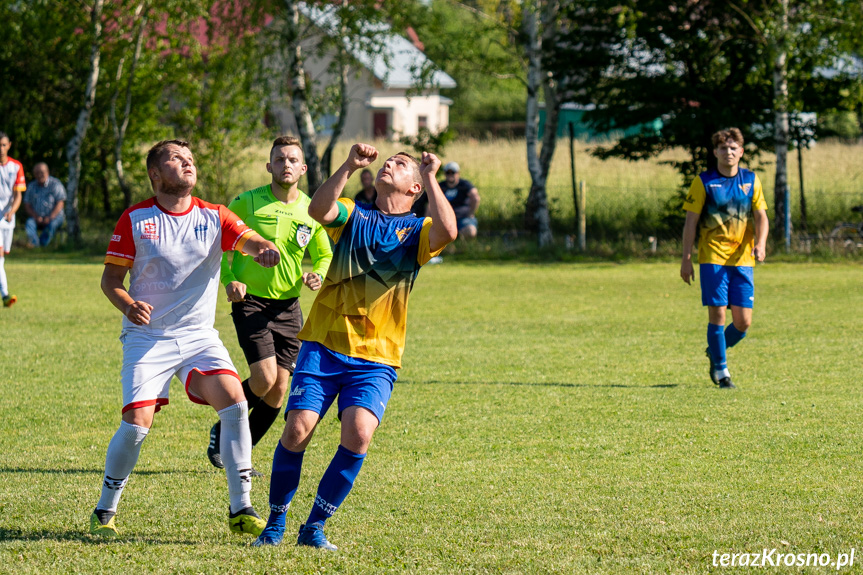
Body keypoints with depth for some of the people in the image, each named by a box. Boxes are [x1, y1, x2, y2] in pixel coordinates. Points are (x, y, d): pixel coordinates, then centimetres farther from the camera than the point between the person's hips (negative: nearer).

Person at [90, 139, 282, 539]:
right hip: (147, 337, -2)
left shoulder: (214, 217, 4)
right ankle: (104, 512, 8)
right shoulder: (135, 220, -2)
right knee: (137, 422, -15)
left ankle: (240, 510, -10)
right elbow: (110, 279, 0)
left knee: (234, 402, -19)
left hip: (199, 335, 2)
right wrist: (128, 305, -21)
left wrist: (266, 250, -35)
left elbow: (251, 242, -10)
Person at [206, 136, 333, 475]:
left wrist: (318, 276, -5)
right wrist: (228, 279, -10)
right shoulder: (247, 203, -7)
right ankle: (222, 430, 9)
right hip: (250, 302, -4)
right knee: (264, 379, -18)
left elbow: (324, 254, 17)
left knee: (278, 389, 1)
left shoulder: (311, 211, 3)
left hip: (288, 306, 4)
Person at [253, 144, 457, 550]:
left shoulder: (417, 231, 9)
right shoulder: (353, 215, 12)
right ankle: (275, 524, 6)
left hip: (376, 358, 0)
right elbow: (318, 210, -10)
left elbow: (447, 231, -15)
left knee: (358, 433, -21)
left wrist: (430, 178, -11)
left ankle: (314, 527, -6)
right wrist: (350, 166, -18)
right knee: (297, 429, -12)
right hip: (324, 346, 1)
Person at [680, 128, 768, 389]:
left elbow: (761, 216, 7)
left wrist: (760, 242, -13)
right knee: (717, 314, -9)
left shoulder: (751, 180, 10)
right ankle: (721, 370, 5)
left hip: (743, 259, 3)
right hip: (713, 258, -3)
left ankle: (715, 352, 27)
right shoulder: (704, 182, 1)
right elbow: (690, 222, 2)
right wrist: (686, 259, -3)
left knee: (743, 321, -1)